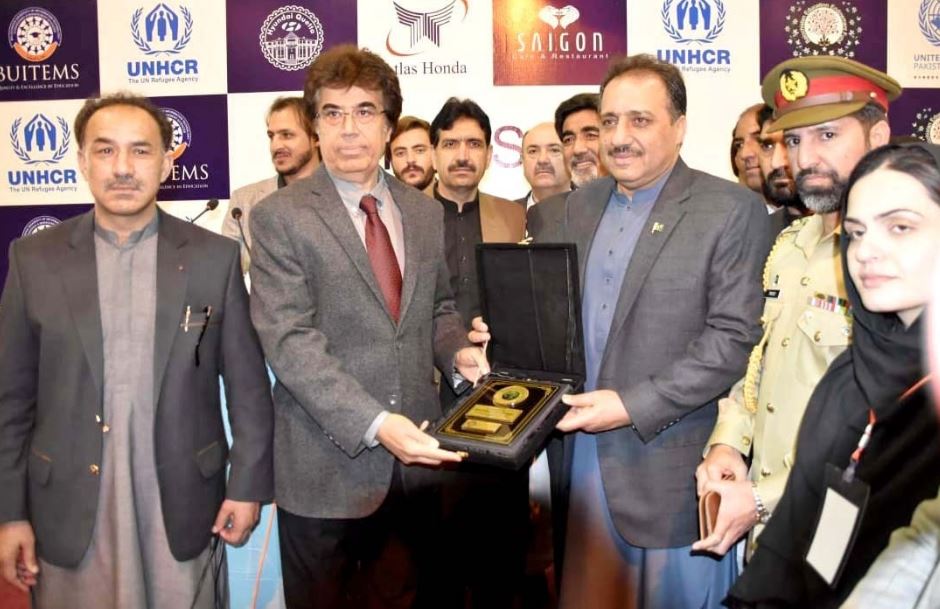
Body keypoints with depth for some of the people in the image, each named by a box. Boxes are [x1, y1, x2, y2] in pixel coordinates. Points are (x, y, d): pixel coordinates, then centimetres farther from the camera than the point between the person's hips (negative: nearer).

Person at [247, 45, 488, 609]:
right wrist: (374, 424, -26)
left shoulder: (425, 213, 8)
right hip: (327, 467, -4)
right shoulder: (281, 216, -8)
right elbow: (290, 341, -16)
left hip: (414, 457, 4)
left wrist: (456, 352, -4)